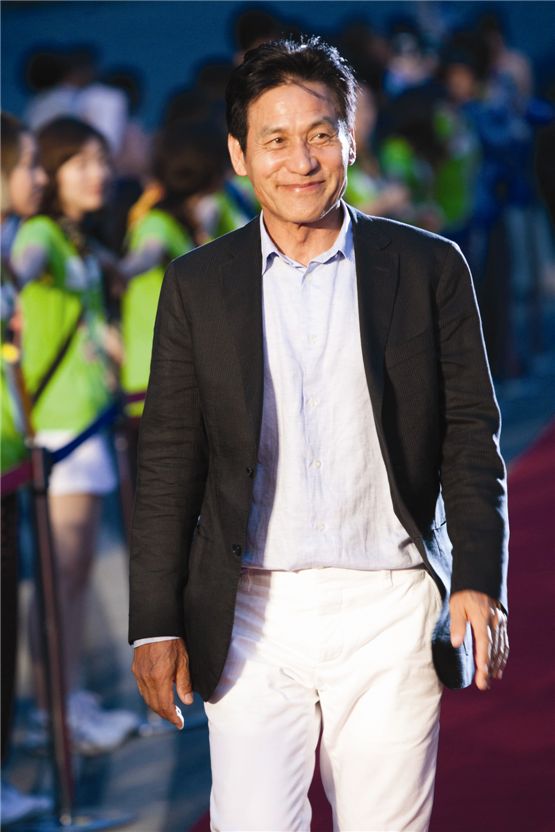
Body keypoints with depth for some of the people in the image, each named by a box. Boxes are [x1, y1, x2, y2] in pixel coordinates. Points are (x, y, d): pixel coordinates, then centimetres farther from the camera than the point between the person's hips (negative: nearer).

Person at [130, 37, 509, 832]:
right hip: (253, 615, 1)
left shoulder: (429, 267, 4)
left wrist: (479, 580, -5)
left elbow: (471, 436, 6)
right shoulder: (198, 285, 7)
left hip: (391, 614, 0)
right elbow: (169, 462, 7)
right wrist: (156, 622, 3)